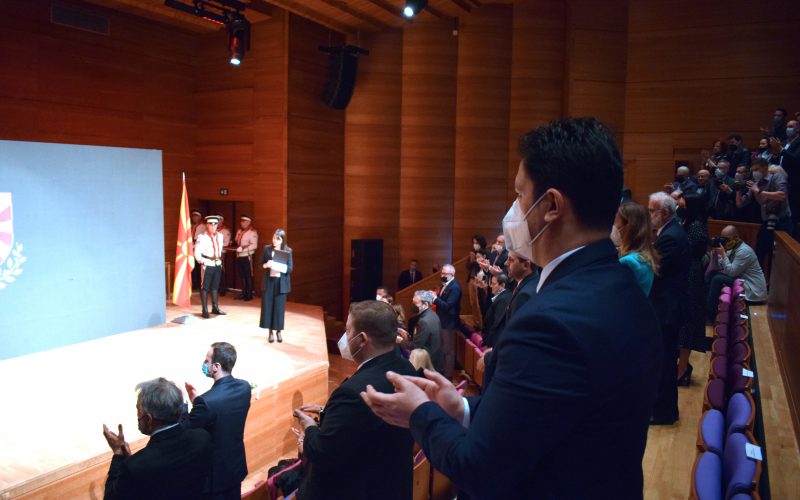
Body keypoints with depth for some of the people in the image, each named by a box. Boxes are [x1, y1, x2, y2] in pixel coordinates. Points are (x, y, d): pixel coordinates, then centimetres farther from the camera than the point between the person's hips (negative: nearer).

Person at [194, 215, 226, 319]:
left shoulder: (219, 236, 8)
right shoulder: (202, 237, -11)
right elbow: (197, 253, -12)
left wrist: (219, 260, 13)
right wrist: (203, 262, -8)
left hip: (218, 265, 6)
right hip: (207, 265, -6)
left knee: (215, 287, 14)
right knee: (205, 287, 0)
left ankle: (215, 308, 22)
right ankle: (205, 310, 5)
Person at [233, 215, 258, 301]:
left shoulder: (252, 232, -9)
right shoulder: (239, 231, 15)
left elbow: (254, 245, -17)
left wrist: (243, 248, -23)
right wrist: (236, 247, 3)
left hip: (247, 256, -7)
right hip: (238, 256, 7)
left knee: (248, 276, -1)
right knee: (242, 275, 11)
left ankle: (249, 294, 5)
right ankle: (243, 293, 18)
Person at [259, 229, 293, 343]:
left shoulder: (288, 251, -4)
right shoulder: (267, 249, 1)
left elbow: (290, 268, -8)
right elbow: (260, 264, 6)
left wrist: (277, 265, -23)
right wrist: (266, 265, -16)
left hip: (281, 283, -1)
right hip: (268, 282, 2)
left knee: (279, 307, 3)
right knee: (267, 306, 3)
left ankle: (279, 331, 17)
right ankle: (271, 331, 14)